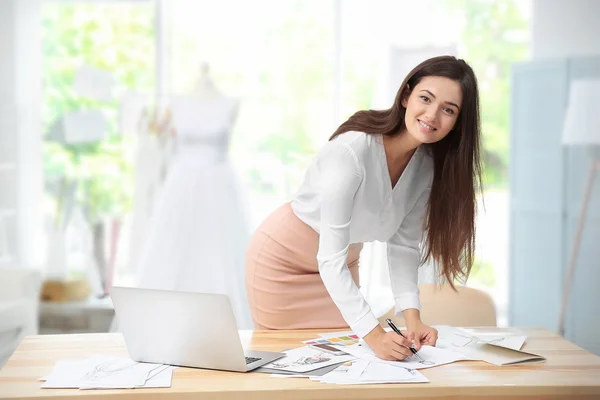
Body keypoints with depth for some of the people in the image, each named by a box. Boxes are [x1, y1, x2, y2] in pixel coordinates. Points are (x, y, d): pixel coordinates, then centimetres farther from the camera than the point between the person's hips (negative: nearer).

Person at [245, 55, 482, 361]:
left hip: (344, 262, 6)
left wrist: (412, 317, -24)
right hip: (283, 258, -6)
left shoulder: (429, 164, -13)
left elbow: (403, 244, -10)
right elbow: (330, 259, -36)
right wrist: (373, 334, -44)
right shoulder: (351, 151, -36)